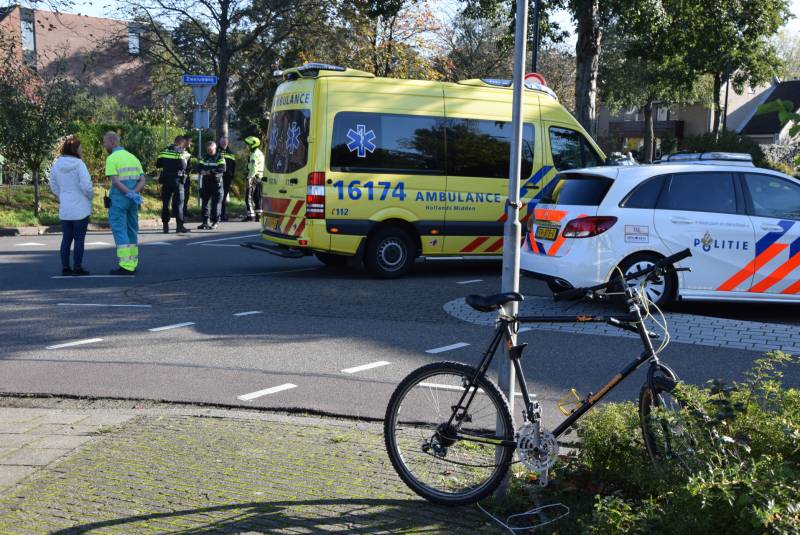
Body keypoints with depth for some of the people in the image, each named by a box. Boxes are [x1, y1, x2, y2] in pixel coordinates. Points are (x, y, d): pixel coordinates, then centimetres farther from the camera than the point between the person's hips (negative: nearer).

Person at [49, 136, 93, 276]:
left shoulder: (57, 164, 3)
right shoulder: (79, 164, -15)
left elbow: (53, 185, 9)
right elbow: (86, 185, -20)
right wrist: (89, 196, -2)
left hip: (64, 208, 6)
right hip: (80, 208, -6)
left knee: (66, 238, 12)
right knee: (79, 238, 1)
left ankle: (65, 267, 13)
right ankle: (77, 268, 2)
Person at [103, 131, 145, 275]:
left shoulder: (112, 158, -8)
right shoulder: (133, 157, 13)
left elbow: (115, 181, -20)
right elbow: (142, 181, 6)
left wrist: (129, 193, -19)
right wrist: (133, 193, -9)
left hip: (118, 199, -7)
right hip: (132, 200, 7)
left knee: (119, 230, -5)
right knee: (132, 230, 13)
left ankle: (125, 266, -9)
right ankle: (133, 264, 17)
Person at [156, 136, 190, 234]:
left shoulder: (164, 151, 7)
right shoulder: (181, 152, -7)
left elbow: (158, 165, 7)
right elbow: (183, 166, -17)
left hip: (166, 180, 4)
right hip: (177, 180, -4)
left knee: (165, 203, 9)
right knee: (178, 203, -2)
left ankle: (165, 226, 9)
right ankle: (179, 225, -6)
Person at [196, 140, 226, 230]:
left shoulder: (220, 157, -2)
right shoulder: (204, 156, 13)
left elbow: (222, 169, -15)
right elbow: (199, 167, 7)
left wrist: (210, 171, -23)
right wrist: (202, 171, -16)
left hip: (216, 183, -5)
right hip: (205, 182, 5)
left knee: (216, 202, -3)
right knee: (205, 201, 6)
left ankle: (215, 222, 5)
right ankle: (205, 222, 12)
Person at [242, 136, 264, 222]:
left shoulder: (254, 154, -14)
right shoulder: (260, 153, 18)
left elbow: (253, 167, -22)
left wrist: (249, 178, -25)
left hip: (254, 177, -10)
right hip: (260, 177, 10)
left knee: (249, 197, -8)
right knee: (257, 197, 12)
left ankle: (250, 215, -11)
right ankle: (258, 215, 14)